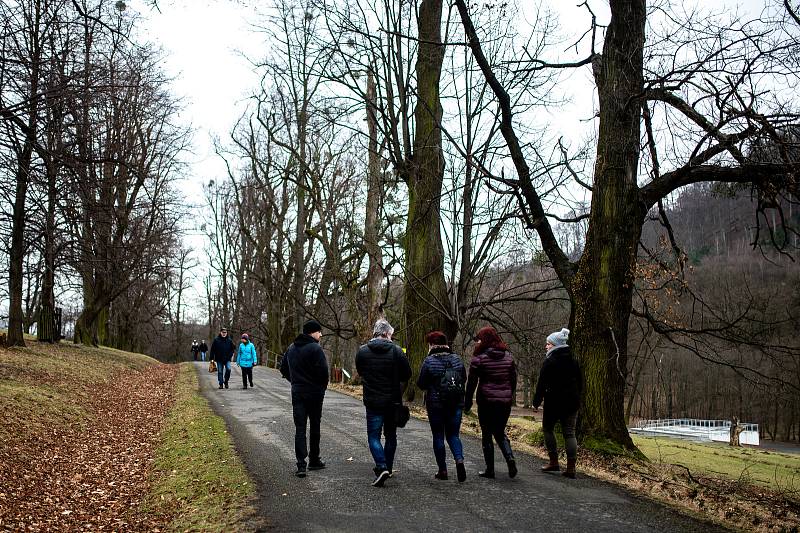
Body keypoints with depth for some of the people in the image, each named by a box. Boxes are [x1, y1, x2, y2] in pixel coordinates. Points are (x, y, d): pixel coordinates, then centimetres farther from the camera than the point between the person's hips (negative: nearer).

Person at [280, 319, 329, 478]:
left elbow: (283, 368, 15)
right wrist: (323, 386, -4)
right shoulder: (315, 348, -14)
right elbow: (323, 370, -20)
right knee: (314, 427, 12)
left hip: (297, 393, 5)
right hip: (314, 393, -4)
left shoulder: (291, 348, 9)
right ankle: (314, 460, 21)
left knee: (300, 428, 1)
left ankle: (301, 465, -7)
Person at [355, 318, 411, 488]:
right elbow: (407, 375, -2)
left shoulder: (362, 351, -5)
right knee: (391, 436, 17)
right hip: (393, 402, 1)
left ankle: (381, 467, -14)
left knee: (374, 436, 4)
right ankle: (387, 468, 25)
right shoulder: (396, 351, -8)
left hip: (373, 402, -1)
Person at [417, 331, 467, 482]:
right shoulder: (457, 359, 2)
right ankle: (459, 460, -12)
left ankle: (442, 470, 11)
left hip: (435, 404, -3)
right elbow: (464, 379, 11)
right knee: (453, 435, 12)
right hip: (456, 403, 3)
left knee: (438, 436, 9)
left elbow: (421, 384, -8)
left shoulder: (429, 361, -12)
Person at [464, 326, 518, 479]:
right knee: (500, 433, 18)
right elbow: (514, 379, 10)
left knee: (487, 435, 8)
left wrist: (468, 402, 2)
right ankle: (510, 458, -5)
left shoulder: (479, 358, -8)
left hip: (486, 401, -4)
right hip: (505, 401, 4)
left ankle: (490, 469, 10)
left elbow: (472, 382, -7)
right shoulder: (508, 356, 6)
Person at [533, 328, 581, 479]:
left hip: (554, 402, -6)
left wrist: (536, 402, -4)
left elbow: (542, 384, -12)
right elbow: (579, 382, 15)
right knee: (569, 433, 5)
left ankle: (554, 462, 10)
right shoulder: (573, 361, 9)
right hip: (572, 402, 6)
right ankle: (571, 468, 0)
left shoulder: (549, 361, -11)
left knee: (547, 428, 12)